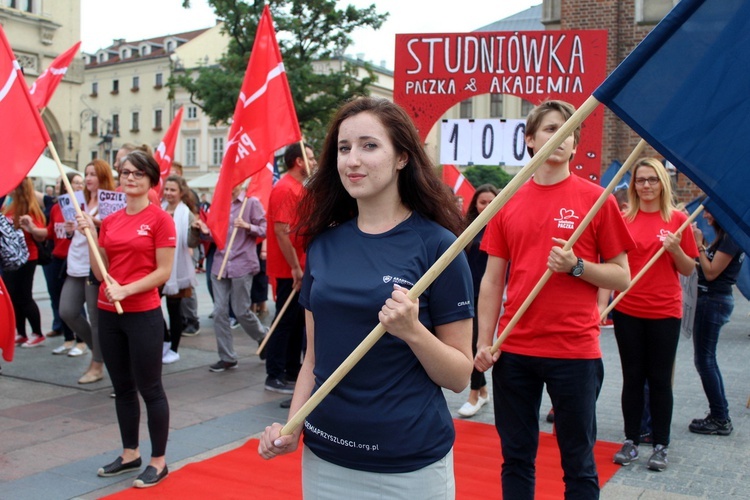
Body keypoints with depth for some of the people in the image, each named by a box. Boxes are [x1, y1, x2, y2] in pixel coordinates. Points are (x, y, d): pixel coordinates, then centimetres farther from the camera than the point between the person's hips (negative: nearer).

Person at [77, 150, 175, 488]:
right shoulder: (109, 222, 9)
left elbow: (163, 272, -11)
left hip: (144, 315, -6)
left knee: (149, 388, 2)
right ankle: (130, 453, 30)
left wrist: (126, 290, -19)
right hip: (108, 314, 6)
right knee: (122, 387, 16)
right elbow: (100, 273, 8)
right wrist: (89, 236, -1)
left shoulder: (160, 219, -8)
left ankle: (159, 461, 14)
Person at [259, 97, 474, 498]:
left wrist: (412, 331, -24)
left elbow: (460, 376, -9)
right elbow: (314, 356, 10)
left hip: (410, 465, -4)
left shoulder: (436, 245, -11)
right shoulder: (323, 243, 2)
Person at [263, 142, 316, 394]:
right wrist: (295, 267, -21)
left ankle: (292, 371, 24)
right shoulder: (285, 189, -15)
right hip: (289, 269, -10)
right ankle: (275, 376, 5)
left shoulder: (298, 188, 15)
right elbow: (281, 232, -21)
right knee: (285, 321, -3)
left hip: (299, 267, 10)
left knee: (298, 320, 14)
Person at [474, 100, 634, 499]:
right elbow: (492, 279, 8)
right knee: (516, 457, 13)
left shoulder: (595, 199, -1)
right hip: (514, 350, 3)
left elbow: (622, 276, 1)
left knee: (579, 464, 8)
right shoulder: (508, 203, 7)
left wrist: (576, 266, -16)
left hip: (575, 351, -2)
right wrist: (485, 342, 0)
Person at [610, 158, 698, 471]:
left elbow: (689, 270, 4)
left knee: (660, 379, 5)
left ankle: (660, 445, 15)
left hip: (665, 312, -1)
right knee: (632, 377, 9)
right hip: (627, 311, 1)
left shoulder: (677, 220, 0)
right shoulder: (623, 219, 1)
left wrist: (676, 250, -14)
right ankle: (631, 441, 19)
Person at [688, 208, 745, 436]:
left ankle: (720, 419, 5)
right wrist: (701, 244, 2)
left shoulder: (731, 239, -16)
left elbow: (711, 272, -18)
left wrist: (699, 244, -13)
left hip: (714, 301, -10)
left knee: (704, 359, -3)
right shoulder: (723, 238, 13)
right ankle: (720, 416, 22)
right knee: (706, 359, 15)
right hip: (710, 299, 10)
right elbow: (706, 265, 10)